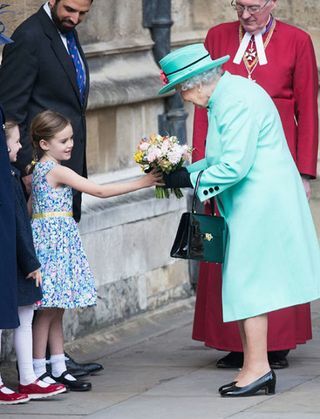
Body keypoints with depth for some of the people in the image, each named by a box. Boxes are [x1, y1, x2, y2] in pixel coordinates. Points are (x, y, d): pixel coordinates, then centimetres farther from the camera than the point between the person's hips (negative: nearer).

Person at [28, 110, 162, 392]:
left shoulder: (38, 169, 14)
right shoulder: (57, 171, -15)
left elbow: (30, 207, 17)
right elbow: (100, 191, -16)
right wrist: (140, 183, -14)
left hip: (51, 238, 10)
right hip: (55, 238, -10)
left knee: (56, 309, 10)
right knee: (49, 310, -6)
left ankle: (59, 369, 13)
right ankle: (38, 372, -3)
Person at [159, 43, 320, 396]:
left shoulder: (236, 101, -20)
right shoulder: (223, 98, 13)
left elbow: (235, 165, -23)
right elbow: (222, 158, 20)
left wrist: (191, 180, -13)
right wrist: (185, 171, 10)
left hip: (261, 204, -10)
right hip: (252, 205, 10)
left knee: (247, 284, -5)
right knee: (243, 285, 10)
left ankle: (257, 368, -1)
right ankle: (256, 368, 12)